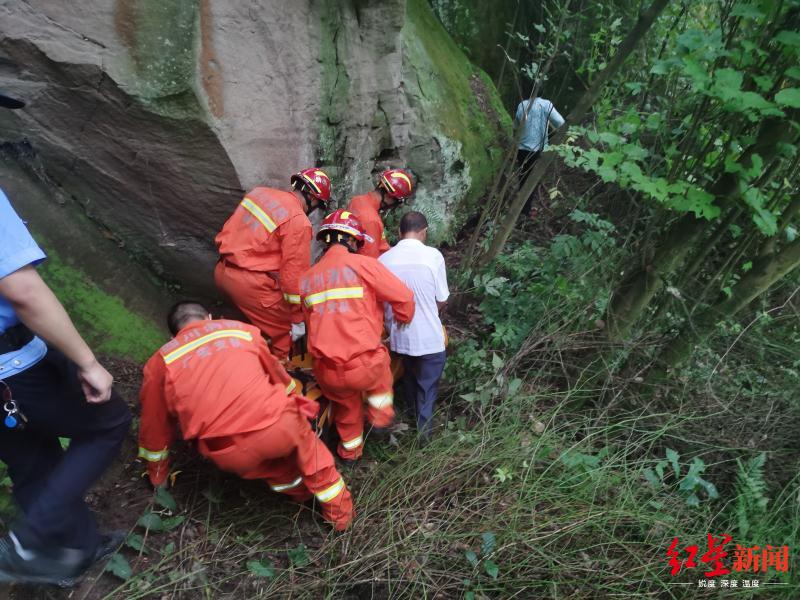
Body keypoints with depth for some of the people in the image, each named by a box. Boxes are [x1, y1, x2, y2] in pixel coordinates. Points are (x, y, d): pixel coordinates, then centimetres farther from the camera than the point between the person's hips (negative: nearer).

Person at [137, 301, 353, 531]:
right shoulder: (241, 329, 20)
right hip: (277, 426, 0)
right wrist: (293, 405, 52)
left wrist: (157, 475, 43)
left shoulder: (160, 361, 19)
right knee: (304, 441, 30)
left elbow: (154, 426, 27)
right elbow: (277, 373, 33)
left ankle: (300, 492, 42)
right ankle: (338, 509, 39)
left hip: (230, 455, 1)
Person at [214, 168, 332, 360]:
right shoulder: (298, 221, -15)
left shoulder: (260, 192, 7)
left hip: (222, 271, 8)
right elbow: (294, 272, -15)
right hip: (250, 283, -8)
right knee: (284, 332, 10)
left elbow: (225, 232, 15)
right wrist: (298, 320, -6)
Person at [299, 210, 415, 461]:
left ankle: (350, 448, 53)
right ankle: (380, 411, 35)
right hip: (364, 366, -4)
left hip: (326, 372, 4)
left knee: (345, 407, 33)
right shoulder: (362, 264, -8)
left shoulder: (306, 277, 8)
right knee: (379, 357, 31)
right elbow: (404, 298, -8)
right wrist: (402, 321, 14)